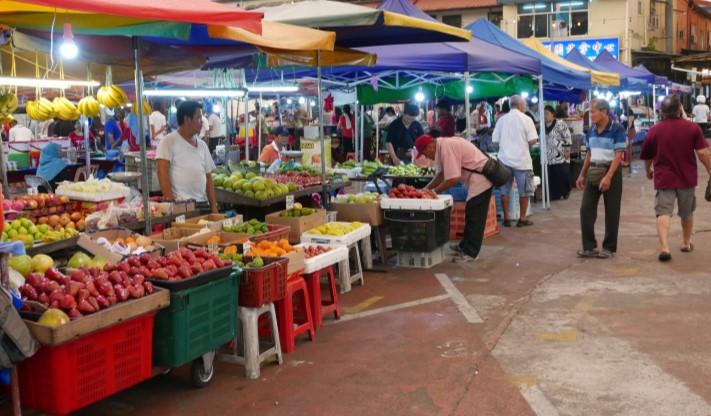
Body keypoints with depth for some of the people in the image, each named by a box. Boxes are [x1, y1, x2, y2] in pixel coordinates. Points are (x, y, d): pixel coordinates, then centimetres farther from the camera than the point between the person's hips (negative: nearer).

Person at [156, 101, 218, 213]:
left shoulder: (202, 145, 15)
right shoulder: (168, 141, -3)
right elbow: (162, 172, -11)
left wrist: (214, 206, 9)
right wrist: (169, 200, -19)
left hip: (202, 204, 6)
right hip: (179, 205, -5)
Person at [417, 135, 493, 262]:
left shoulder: (446, 148, -23)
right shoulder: (442, 145, 8)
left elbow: (452, 179, -25)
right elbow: (441, 174, 14)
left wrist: (434, 191, -13)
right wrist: (427, 188, 5)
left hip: (480, 178, -10)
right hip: (479, 179, 10)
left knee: (474, 217, -7)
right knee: (471, 214, 17)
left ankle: (470, 252, -3)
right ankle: (466, 245, 27)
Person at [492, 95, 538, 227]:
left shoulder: (501, 119, 5)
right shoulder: (526, 119, -5)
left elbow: (495, 140, 5)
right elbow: (533, 140, -11)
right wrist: (526, 144, 10)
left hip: (504, 159, 4)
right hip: (521, 160, -3)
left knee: (504, 190, 10)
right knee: (524, 190, 7)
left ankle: (506, 218, 12)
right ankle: (523, 218, 9)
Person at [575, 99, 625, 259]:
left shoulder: (617, 129, -12)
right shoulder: (591, 130, 7)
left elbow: (618, 155, -17)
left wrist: (608, 177, -25)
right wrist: (582, 175, 14)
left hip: (611, 171, -6)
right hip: (593, 172, 6)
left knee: (611, 212, 3)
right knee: (586, 209, -1)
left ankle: (609, 248, 12)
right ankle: (589, 246, 7)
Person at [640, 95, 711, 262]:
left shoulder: (654, 131, -1)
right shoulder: (692, 128, -5)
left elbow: (647, 157, 10)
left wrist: (649, 171, 29)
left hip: (664, 179, -1)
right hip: (687, 179, 1)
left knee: (663, 212, -5)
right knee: (687, 213, 20)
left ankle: (664, 247, -23)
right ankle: (687, 243, 37)